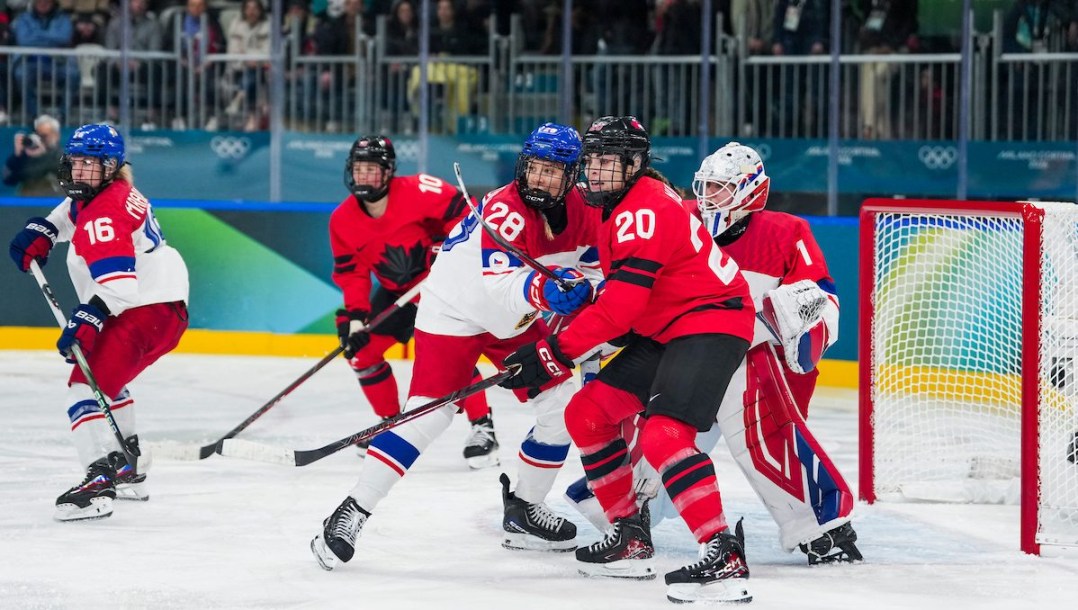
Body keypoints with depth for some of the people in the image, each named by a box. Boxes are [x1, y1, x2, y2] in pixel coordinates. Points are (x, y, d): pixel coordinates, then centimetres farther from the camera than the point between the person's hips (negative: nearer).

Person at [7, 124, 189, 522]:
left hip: (147, 309, -11)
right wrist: (42, 231, 19)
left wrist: (89, 318, -41)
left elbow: (119, 282, -32)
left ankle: (100, 479, -36)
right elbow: (74, 209, 36)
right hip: (164, 305, 11)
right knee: (106, 377, 31)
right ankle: (128, 471, 41)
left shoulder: (105, 215, -21)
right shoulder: (102, 191, 11)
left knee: (87, 384, -21)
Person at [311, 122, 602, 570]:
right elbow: (500, 282, -40)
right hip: (454, 310, -7)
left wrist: (583, 284, -18)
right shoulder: (506, 209, -29)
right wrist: (544, 289, -58)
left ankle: (523, 509, 19)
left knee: (562, 407, 2)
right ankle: (351, 514, -18)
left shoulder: (582, 212, -8)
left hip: (517, 323, 7)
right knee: (427, 415, -20)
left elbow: (592, 265, 5)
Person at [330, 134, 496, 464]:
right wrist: (355, 315, -16)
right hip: (396, 291, 6)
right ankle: (391, 422, 20)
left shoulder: (416, 192, -25)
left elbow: (463, 212, -24)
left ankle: (482, 427, -18)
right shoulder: (343, 220, -8)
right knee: (360, 349, 3)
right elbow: (352, 272, -5)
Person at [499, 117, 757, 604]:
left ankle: (725, 558, -31)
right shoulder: (617, 207, 12)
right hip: (663, 330, 11)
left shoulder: (644, 211, -21)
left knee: (663, 435, -27)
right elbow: (623, 293, 26)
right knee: (586, 414, 9)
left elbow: (622, 303, -26)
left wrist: (555, 353, -24)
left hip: (712, 322, -11)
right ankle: (629, 538, 17)